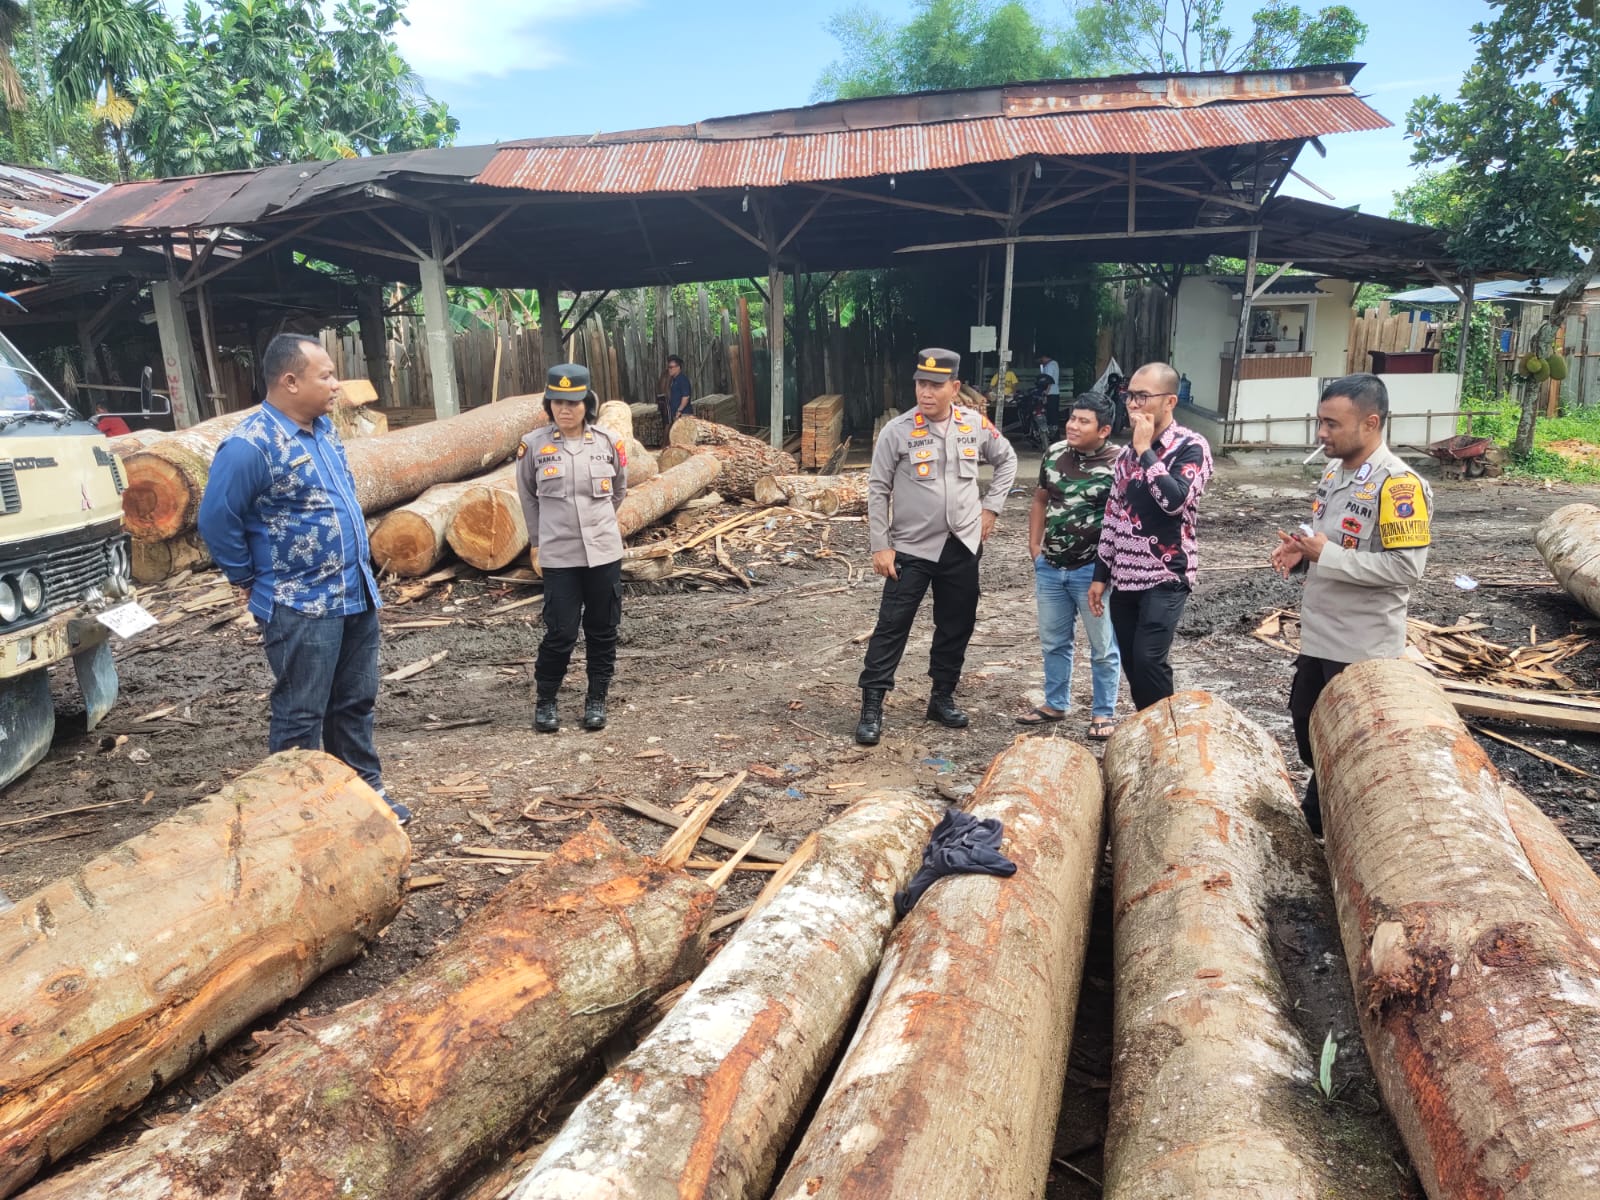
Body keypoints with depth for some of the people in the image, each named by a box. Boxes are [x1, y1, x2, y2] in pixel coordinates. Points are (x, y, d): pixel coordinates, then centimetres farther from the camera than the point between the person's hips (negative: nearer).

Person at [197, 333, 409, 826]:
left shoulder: (322, 428, 8)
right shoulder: (251, 445, -18)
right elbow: (216, 519, -16)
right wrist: (250, 579, -5)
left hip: (356, 595, 8)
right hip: (300, 608, -8)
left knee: (355, 703, 17)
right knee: (300, 717, 3)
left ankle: (365, 789, 30)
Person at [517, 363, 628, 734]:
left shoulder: (608, 442, -2)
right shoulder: (534, 445, -4)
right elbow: (528, 497, 10)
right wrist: (539, 540, 13)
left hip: (604, 552, 2)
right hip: (558, 556, -2)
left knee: (603, 631, 9)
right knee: (560, 633, 0)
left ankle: (597, 700, 24)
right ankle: (544, 701, 20)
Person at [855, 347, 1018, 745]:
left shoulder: (976, 425, -2)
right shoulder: (897, 431, -10)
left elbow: (1007, 460, 16)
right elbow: (878, 490, -5)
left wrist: (991, 506, 6)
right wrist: (881, 545, -8)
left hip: (962, 545, 3)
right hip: (911, 548, -3)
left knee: (957, 626, 12)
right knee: (892, 626, -3)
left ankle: (942, 697, 28)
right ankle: (872, 706, 4)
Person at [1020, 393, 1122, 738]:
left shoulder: (1120, 462, -14)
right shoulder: (1055, 453, 4)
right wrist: (1034, 545, 10)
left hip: (1094, 570, -5)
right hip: (1050, 567, 6)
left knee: (1103, 648, 7)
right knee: (1053, 641, 17)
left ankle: (1104, 713, 22)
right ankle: (1055, 704, 33)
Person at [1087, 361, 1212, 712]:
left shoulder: (1191, 447, -8)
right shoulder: (1128, 449, 11)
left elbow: (1174, 500, -26)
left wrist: (1146, 451, -17)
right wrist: (1100, 574, 14)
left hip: (1165, 577, -6)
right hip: (1125, 576, 6)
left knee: (1148, 660, -17)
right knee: (1131, 664, 8)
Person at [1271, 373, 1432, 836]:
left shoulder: (1398, 485, -21)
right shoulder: (1334, 471, 6)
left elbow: (1406, 567, -25)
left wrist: (1326, 555, -23)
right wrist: (1301, 551, -2)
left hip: (1364, 646, -9)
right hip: (1319, 634, 9)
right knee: (1307, 726, 20)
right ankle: (1316, 817, 39)